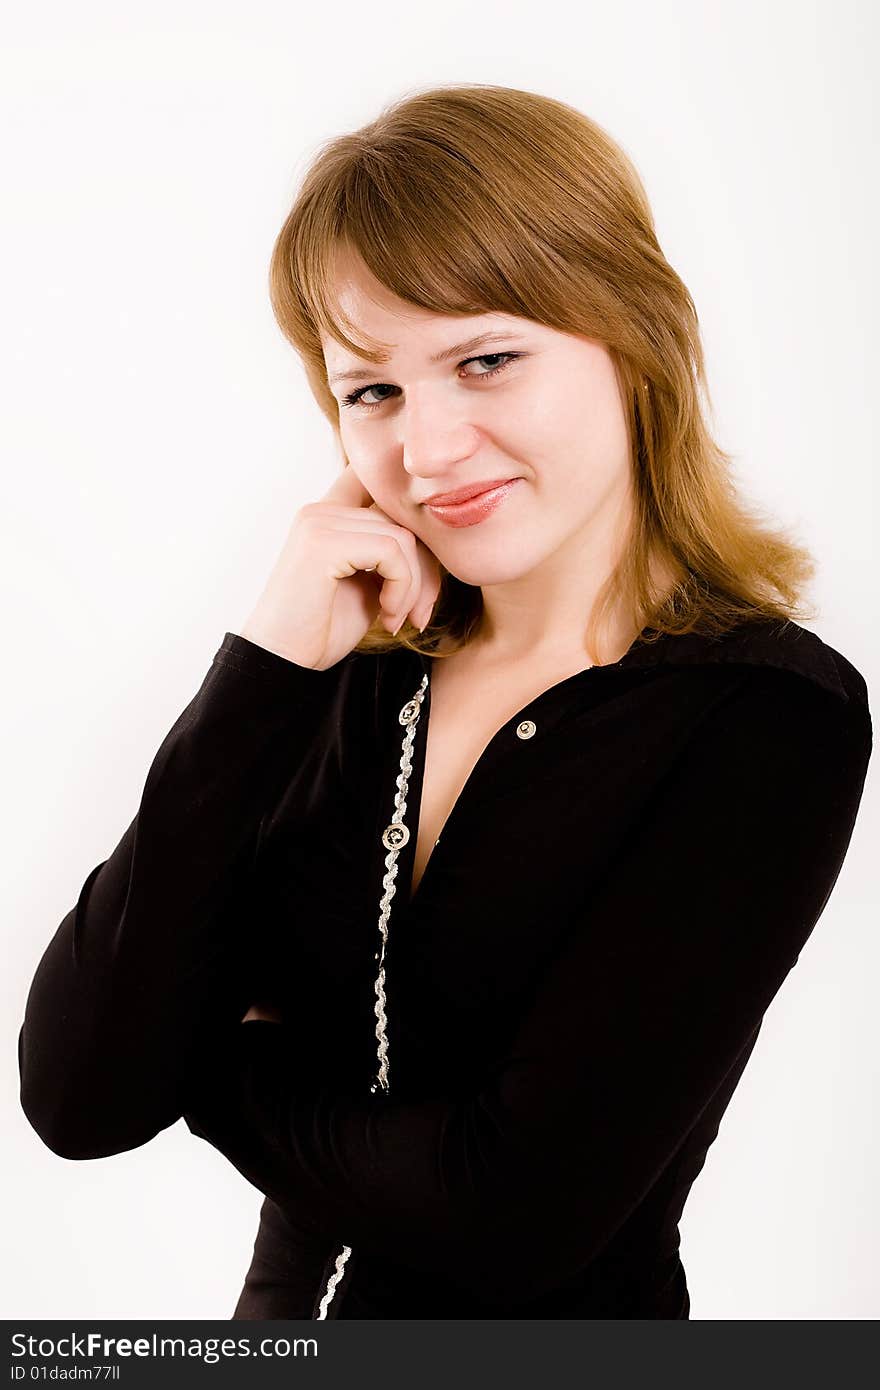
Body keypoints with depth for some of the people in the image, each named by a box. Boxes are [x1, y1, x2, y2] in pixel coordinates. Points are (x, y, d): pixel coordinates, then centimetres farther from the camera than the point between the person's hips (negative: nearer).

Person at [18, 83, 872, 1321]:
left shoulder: (776, 720, -19)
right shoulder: (350, 672, -7)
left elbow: (520, 1208, -24)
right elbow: (79, 1101, -15)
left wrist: (221, 1071, -9)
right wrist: (264, 665, -20)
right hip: (288, 1297, 4)